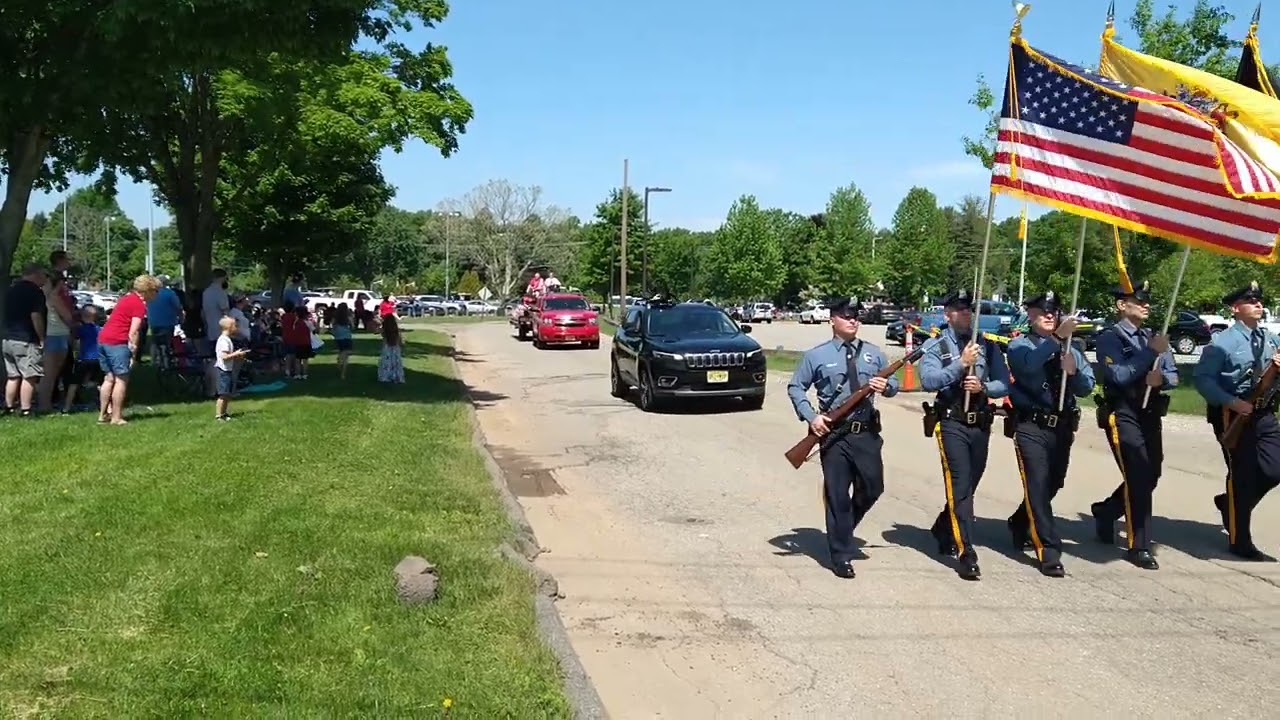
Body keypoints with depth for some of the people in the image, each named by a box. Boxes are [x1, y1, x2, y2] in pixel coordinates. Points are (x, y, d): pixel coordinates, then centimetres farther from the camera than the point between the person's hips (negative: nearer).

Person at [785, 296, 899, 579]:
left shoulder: (873, 353, 10)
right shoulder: (816, 355, 2)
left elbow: (894, 384, 13)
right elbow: (795, 387, 4)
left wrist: (886, 386, -12)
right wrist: (811, 416, -9)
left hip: (867, 432, 3)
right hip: (833, 433, -3)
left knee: (873, 487, 6)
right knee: (837, 494, 0)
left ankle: (843, 527, 36)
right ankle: (841, 555, 10)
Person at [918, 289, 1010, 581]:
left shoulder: (987, 345, 7)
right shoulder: (937, 346, -2)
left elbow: (1004, 384, 5)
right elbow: (928, 380, -18)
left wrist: (983, 386, -14)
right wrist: (961, 364, -23)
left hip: (981, 425, 4)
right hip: (952, 424, -4)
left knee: (969, 486, 16)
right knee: (960, 487, -9)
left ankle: (942, 533, 39)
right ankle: (966, 555, -6)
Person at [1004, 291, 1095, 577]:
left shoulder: (1071, 349, 14)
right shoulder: (1019, 345, -1)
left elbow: (1086, 387, 6)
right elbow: (1029, 363, -25)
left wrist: (1073, 372, -15)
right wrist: (1058, 337, -34)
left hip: (1062, 428, 6)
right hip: (1031, 427, -6)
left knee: (1052, 486, 16)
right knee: (1038, 488, -10)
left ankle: (1019, 525, 40)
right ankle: (1049, 553, -8)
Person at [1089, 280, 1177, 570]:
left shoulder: (1153, 337, 14)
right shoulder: (1110, 337, -7)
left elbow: (1174, 376, 10)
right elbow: (1119, 376, -19)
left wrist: (1161, 378, -12)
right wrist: (1151, 352, -21)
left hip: (1151, 416, 7)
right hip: (1123, 416, -7)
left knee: (1150, 477, 13)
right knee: (1138, 478, -8)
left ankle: (1105, 512, 37)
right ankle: (1139, 547, 1)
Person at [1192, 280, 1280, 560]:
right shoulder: (1222, 342, -10)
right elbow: (1201, 378, -15)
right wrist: (1232, 402, -22)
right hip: (1235, 415, -6)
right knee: (1242, 475, -1)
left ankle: (1230, 503, 31)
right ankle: (1240, 542, 11)